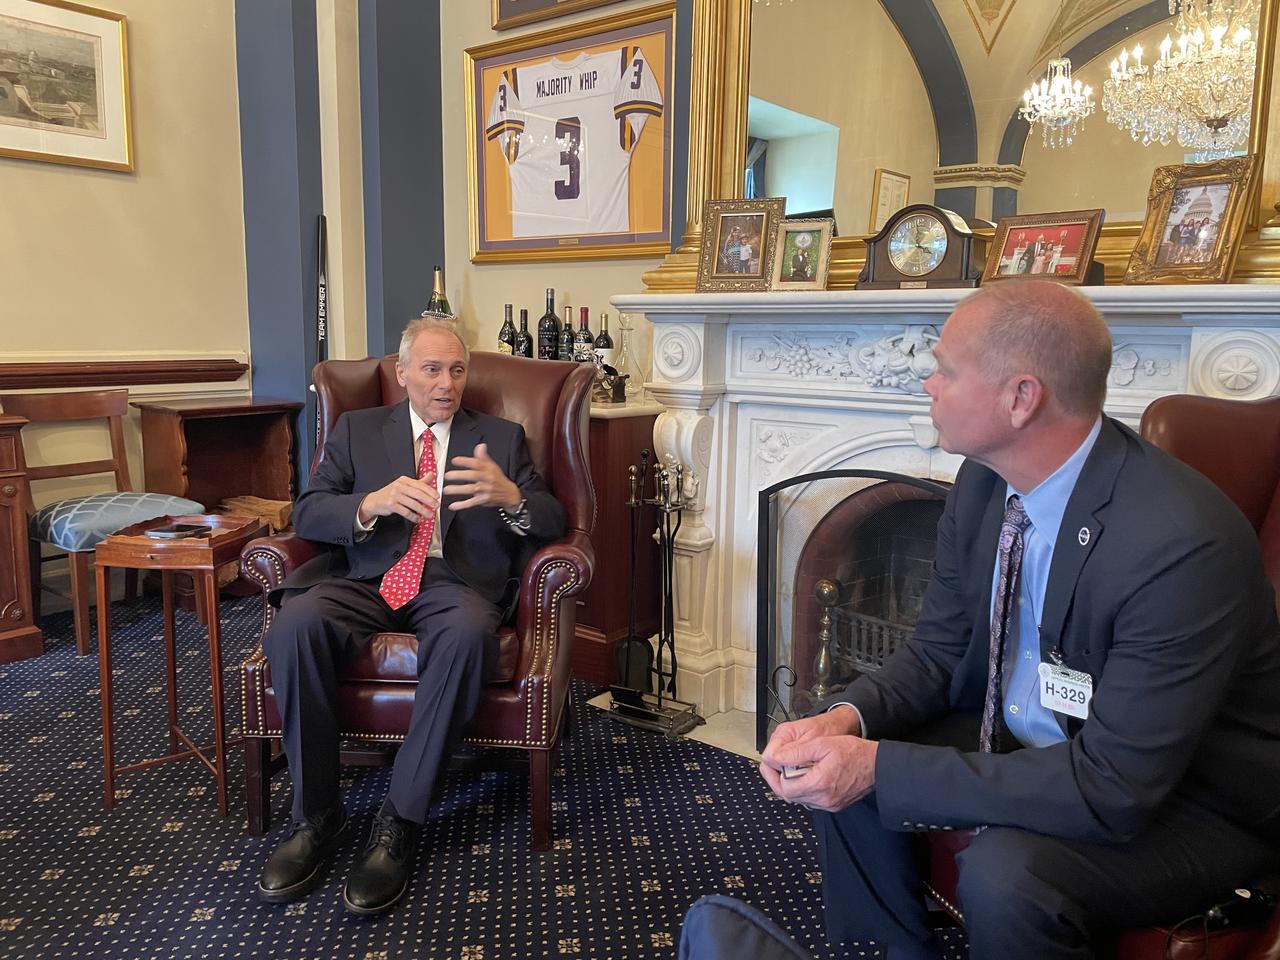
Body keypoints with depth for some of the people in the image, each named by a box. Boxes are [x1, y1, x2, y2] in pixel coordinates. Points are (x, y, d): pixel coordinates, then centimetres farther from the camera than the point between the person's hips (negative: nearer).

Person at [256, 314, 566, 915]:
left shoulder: (502, 437, 15)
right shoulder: (356, 430, 17)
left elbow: (552, 520, 6)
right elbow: (307, 513, 5)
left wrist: (510, 497, -19)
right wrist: (373, 502, -17)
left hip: (455, 581, -1)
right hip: (364, 579, 2)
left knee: (466, 634, -37)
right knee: (295, 624, -31)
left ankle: (399, 822, -24)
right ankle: (316, 814, -15)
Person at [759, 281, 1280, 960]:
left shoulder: (1184, 543, -32)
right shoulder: (984, 482, -9)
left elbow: (1114, 790, -31)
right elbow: (938, 649, 1)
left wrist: (881, 766, -32)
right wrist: (847, 717, -19)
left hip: (1185, 800, -6)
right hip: (1022, 739, 7)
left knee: (1002, 872, -32)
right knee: (836, 767, -5)